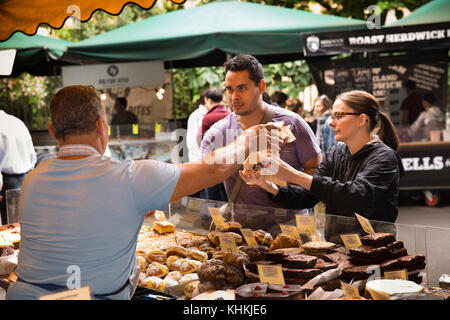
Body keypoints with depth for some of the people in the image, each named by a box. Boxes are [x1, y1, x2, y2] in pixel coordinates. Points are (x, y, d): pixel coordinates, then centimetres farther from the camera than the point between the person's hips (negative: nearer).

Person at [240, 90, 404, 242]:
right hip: (333, 247, 5)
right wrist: (267, 185, -13)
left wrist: (296, 176, -30)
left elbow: (357, 196, -27)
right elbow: (306, 197, 4)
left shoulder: (384, 157, -10)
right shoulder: (334, 154, 11)